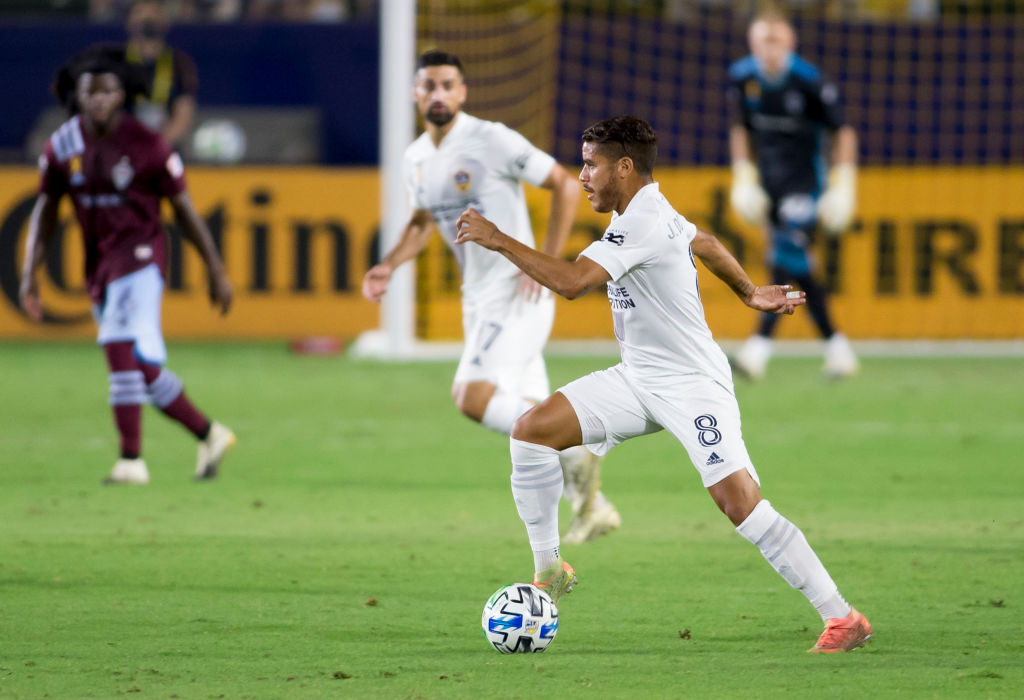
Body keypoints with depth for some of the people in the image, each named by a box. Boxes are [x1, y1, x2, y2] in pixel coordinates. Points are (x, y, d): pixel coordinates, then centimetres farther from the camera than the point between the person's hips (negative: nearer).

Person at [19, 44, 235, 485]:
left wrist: (216, 271, 0)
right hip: (98, 263, 6)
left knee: (121, 348, -23)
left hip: (139, 254, -6)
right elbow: (46, 208, 10)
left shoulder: (147, 146, -12)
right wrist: (29, 272, 0)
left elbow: (183, 208, -4)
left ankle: (131, 460, -23)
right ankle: (208, 435, 26)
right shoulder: (63, 146, 0)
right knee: (142, 368, 10)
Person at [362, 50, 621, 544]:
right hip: (478, 298, 8)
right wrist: (388, 266, 8)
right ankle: (592, 507, 20)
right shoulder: (417, 158, 9)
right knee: (526, 415, 9)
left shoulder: (491, 141, -14)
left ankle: (574, 454, -10)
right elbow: (422, 222, 26)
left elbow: (565, 185, -10)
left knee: (474, 399, -22)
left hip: (515, 295, -8)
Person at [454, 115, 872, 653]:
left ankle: (841, 618, -15)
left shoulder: (642, 223, -22)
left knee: (739, 502, -20)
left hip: (692, 385, -10)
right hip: (637, 378, 10)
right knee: (531, 430, -3)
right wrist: (750, 295, 40)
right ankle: (549, 570, 8)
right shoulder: (649, 211, 8)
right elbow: (705, 243, 28)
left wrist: (498, 240, -25)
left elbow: (571, 281, -32)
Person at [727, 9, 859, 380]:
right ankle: (835, 346, 19)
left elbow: (843, 131, -6)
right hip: (768, 182, 5)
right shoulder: (742, 77, -4)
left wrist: (843, 181, -9)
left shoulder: (809, 81, -16)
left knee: (788, 261, -18)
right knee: (798, 270, 7)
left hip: (805, 181, -5)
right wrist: (743, 174, 9)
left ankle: (760, 347, -26)